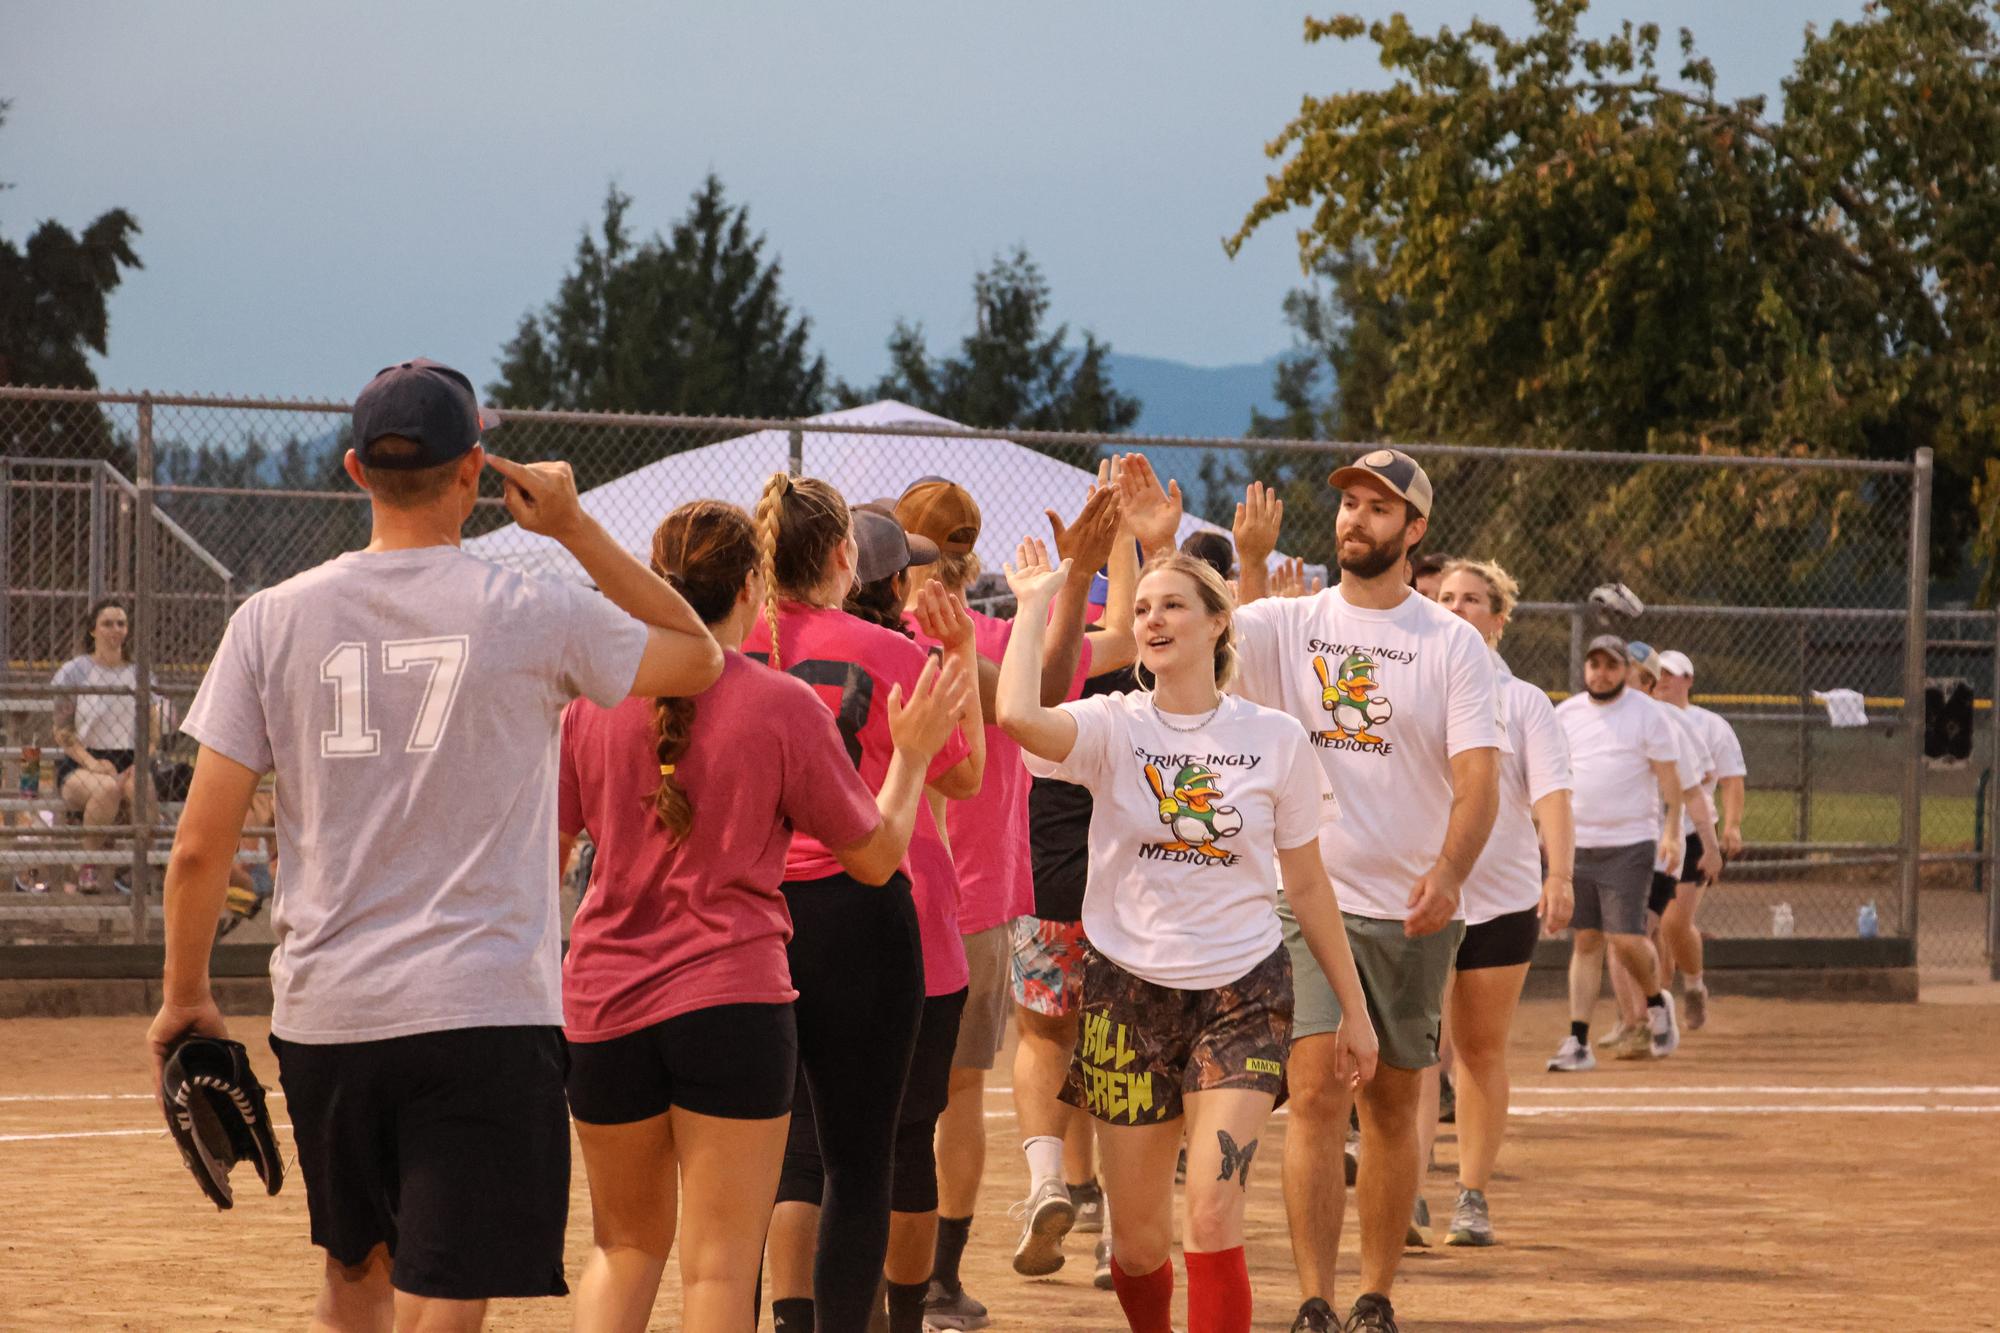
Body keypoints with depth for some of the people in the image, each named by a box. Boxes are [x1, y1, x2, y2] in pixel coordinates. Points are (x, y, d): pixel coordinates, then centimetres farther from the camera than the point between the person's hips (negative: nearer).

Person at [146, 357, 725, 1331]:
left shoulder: (274, 619, 2)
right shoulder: (535, 617, -4)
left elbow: (201, 846, 0)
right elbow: (699, 658, 14)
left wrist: (184, 997, 13)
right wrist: (575, 528, 14)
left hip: (321, 1016, 3)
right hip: (484, 1013, -3)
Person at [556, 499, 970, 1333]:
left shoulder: (596, 697, 0)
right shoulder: (782, 706, -8)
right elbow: (877, 857, 1)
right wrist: (912, 755, 15)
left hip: (604, 1005, 3)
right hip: (733, 999, -3)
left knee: (625, 1247, 18)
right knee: (720, 1265, 0)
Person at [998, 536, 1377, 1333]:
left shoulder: (1275, 739, 1)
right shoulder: (1112, 727, -3)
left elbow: (1307, 885, 8)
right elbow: (1018, 715, -27)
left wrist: (1354, 1007, 9)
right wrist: (1035, 602, -14)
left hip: (1242, 994, -1)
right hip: (1130, 990, 1)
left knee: (1213, 1217, -16)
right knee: (1140, 1241, 7)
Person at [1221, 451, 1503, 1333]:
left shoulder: (1452, 643, 1)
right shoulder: (1286, 625, 4)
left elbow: (1479, 776, -9)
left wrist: (1448, 874, -26)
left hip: (1413, 911, 1)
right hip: (1309, 900, -1)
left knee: (1393, 1105, 8)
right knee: (1317, 1095, -11)